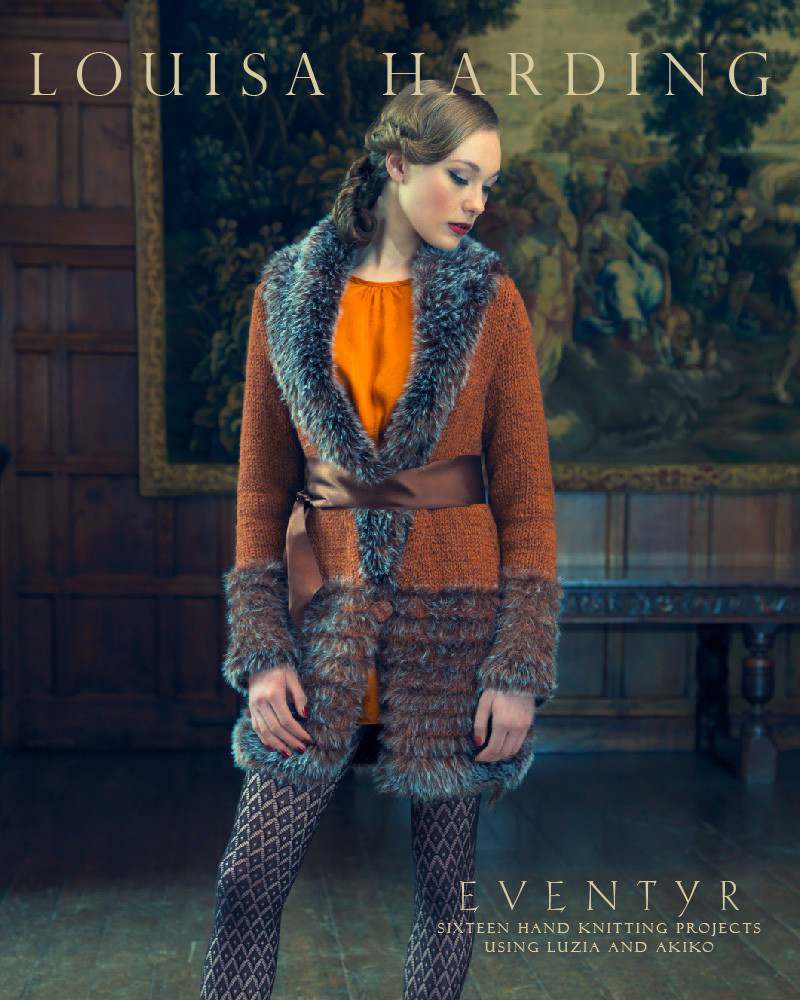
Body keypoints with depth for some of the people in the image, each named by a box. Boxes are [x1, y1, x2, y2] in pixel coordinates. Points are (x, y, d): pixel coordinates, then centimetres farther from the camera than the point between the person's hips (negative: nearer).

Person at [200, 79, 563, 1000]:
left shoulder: (489, 298, 0)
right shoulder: (289, 289, 3)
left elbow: (526, 495, -1)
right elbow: (261, 484, 4)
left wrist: (519, 668, -7)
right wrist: (261, 648, -3)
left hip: (455, 603, 0)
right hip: (327, 598, 1)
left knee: (446, 882, 8)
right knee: (248, 881, 0)